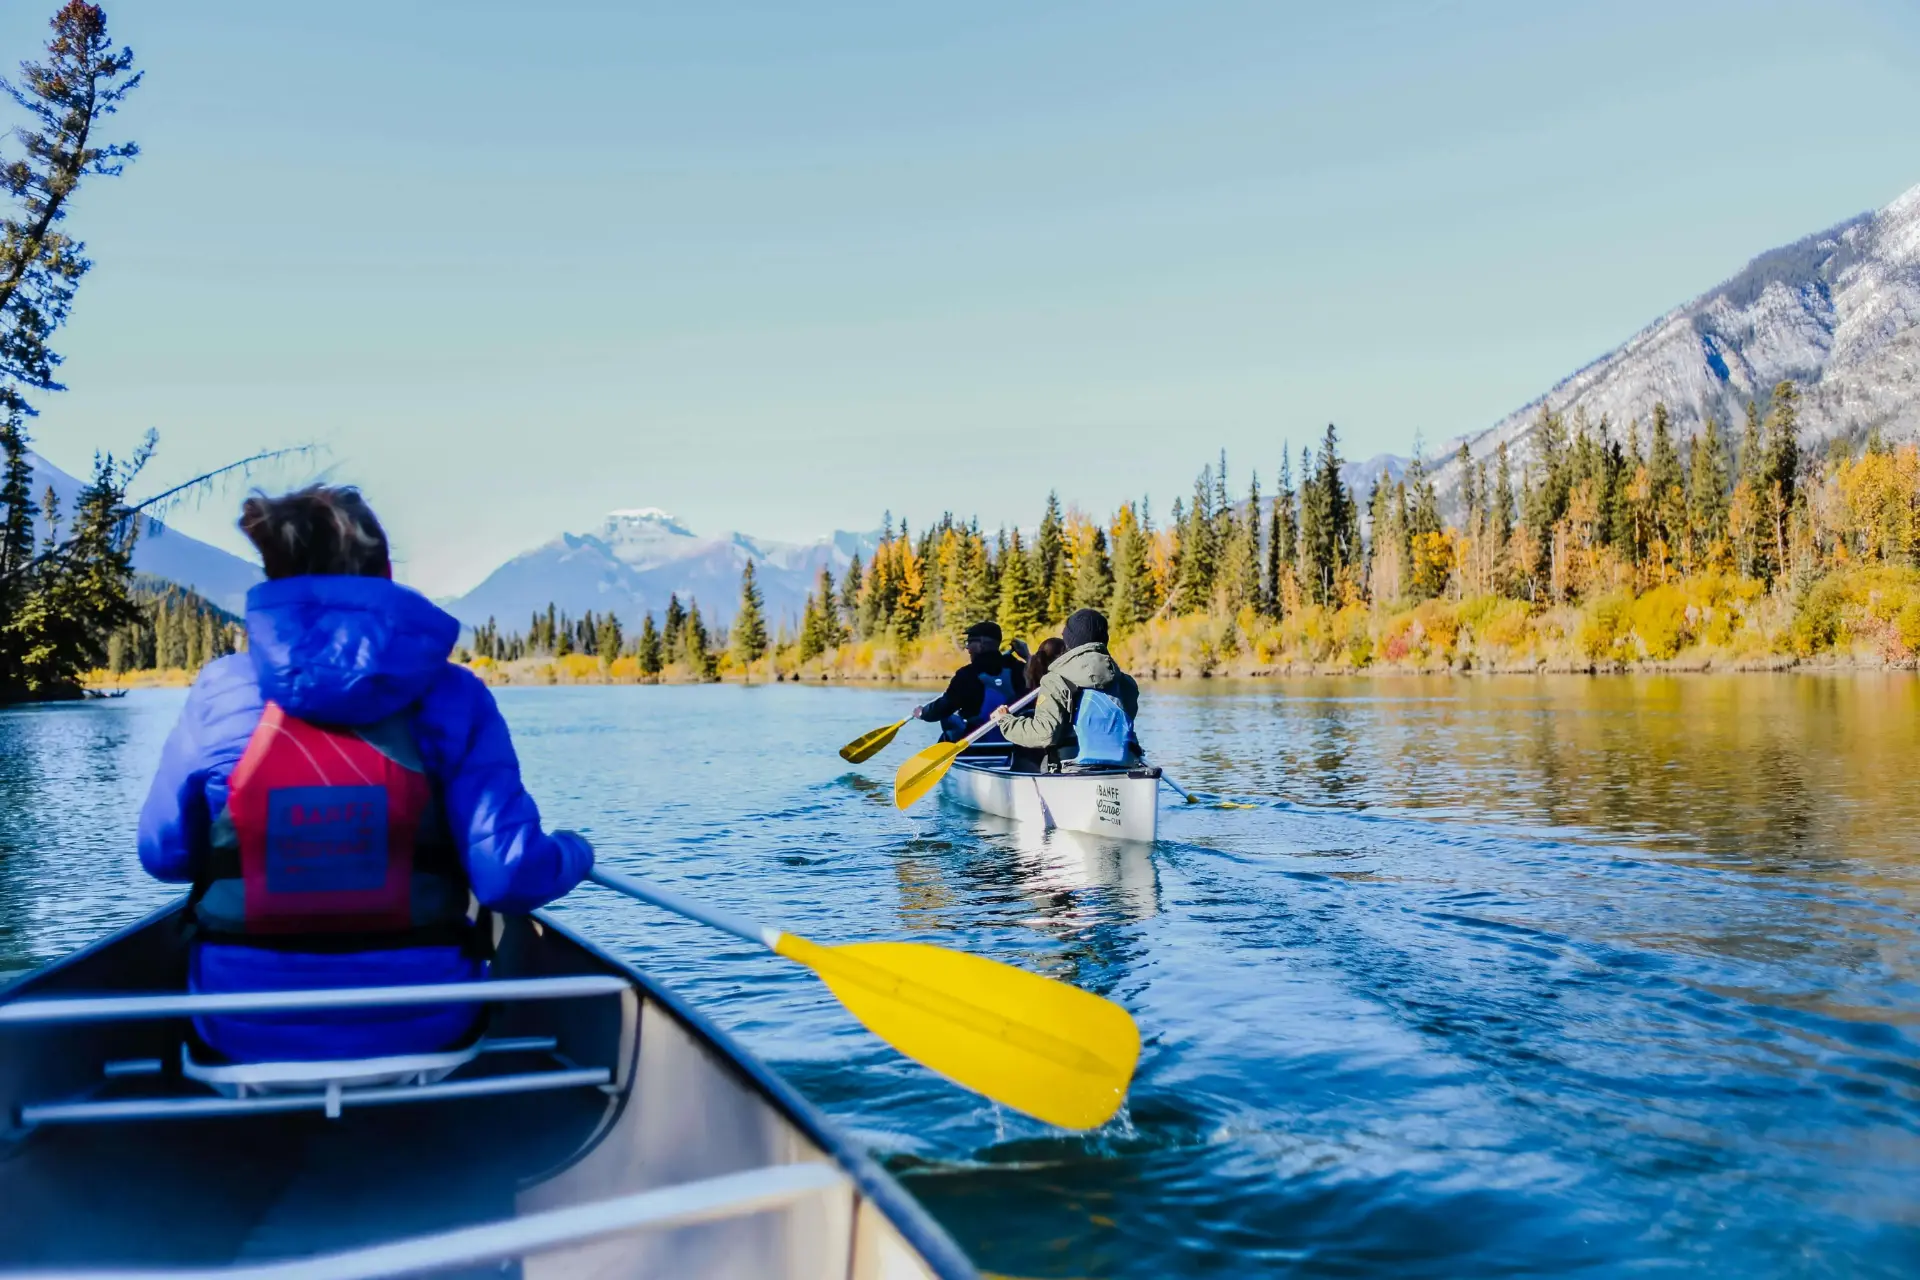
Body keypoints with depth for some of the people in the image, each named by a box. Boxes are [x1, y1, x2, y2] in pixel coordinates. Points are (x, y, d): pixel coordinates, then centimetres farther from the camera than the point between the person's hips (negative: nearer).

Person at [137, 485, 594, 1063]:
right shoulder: (451, 695, -12)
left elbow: (164, 855, 3)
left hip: (246, 1031, 1)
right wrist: (574, 853, 5)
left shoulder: (219, 690, -9)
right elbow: (510, 877, -17)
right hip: (419, 1027, -1)